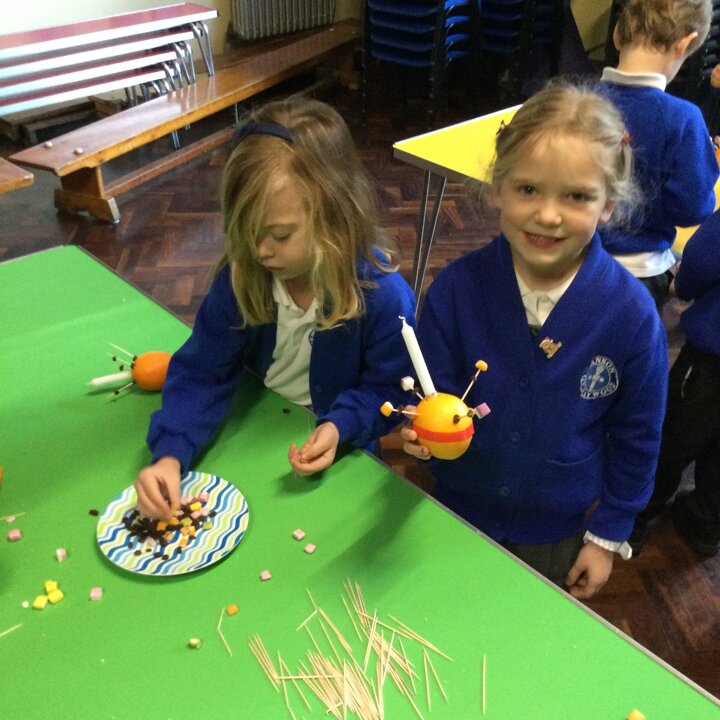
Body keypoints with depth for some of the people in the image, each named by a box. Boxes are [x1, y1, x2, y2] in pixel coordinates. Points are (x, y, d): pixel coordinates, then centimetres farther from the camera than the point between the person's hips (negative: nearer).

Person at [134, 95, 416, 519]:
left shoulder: (384, 296, -24)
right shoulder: (242, 277, -13)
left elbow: (389, 390, -10)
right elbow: (202, 372, -10)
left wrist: (340, 427, -29)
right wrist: (170, 455, -25)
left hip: (335, 455, -3)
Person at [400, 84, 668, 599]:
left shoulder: (631, 314, -22)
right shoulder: (455, 289, -23)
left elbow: (635, 440, -8)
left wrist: (607, 537, -1)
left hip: (561, 532, 0)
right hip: (458, 512, 1)